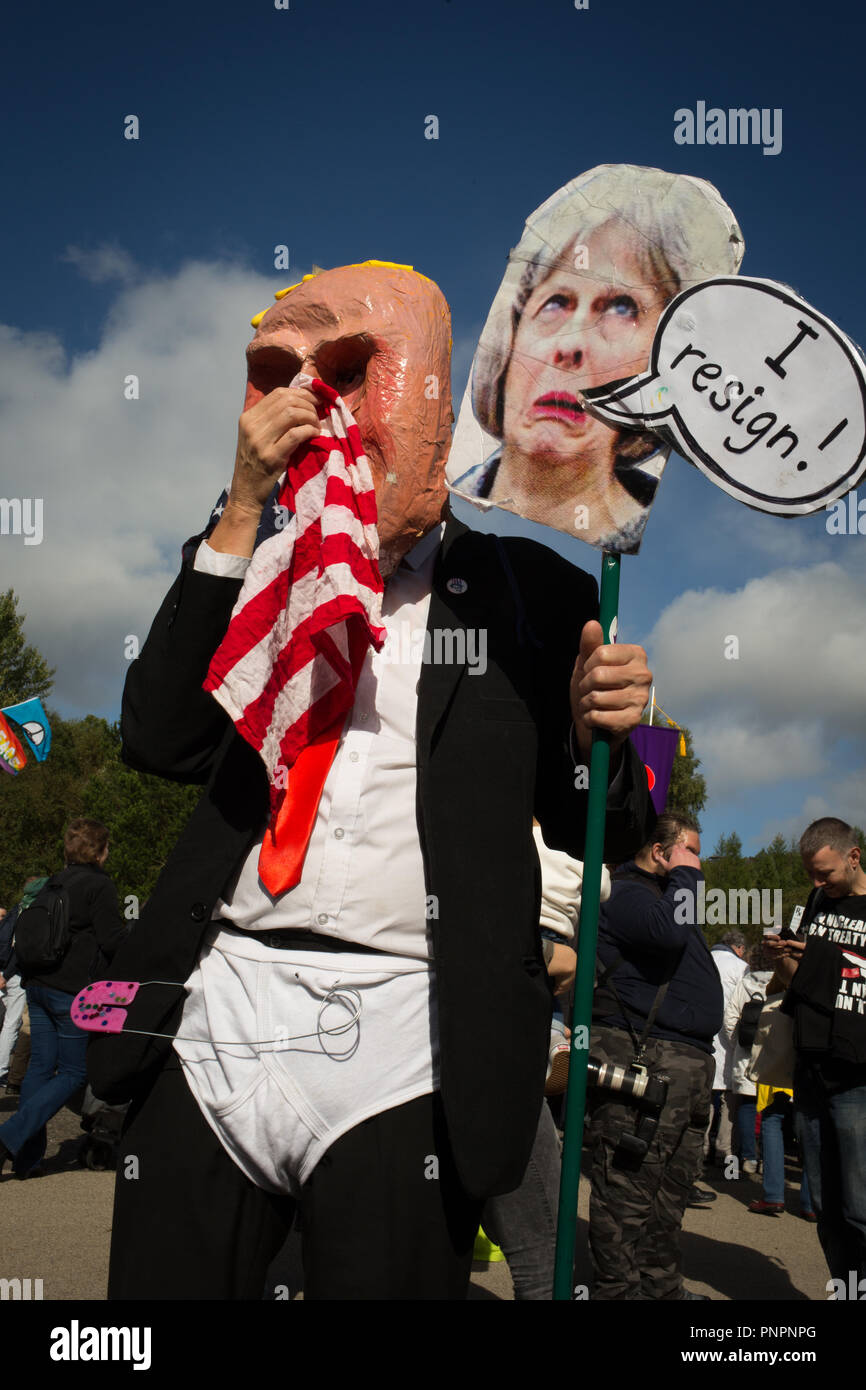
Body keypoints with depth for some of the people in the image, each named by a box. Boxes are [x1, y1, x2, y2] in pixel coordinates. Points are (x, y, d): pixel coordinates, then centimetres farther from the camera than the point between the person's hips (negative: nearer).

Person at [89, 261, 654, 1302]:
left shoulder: (526, 592, 6)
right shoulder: (259, 569, 14)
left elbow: (585, 829, 10)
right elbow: (161, 742, -2)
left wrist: (601, 737, -13)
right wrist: (241, 511, -5)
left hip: (402, 1040, -2)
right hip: (217, 1019, 3)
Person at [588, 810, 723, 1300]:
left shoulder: (667, 894, 25)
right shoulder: (625, 893, -7)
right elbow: (669, 932, -26)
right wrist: (685, 876, -12)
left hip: (687, 1058, 10)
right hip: (644, 1059, -10)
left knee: (672, 1186, 15)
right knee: (630, 1186, -6)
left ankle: (663, 1286, 25)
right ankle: (620, 1288, 0)